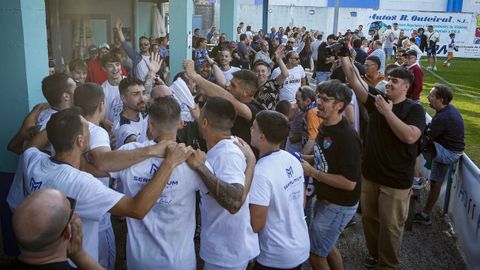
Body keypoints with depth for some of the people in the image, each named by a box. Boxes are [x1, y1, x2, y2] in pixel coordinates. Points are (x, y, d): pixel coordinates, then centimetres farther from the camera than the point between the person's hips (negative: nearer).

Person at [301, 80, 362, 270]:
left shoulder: (347, 137, -27)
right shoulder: (324, 127, 0)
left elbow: (349, 182, -29)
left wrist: (312, 172, -25)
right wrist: (304, 159, -1)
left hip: (339, 206, -9)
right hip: (325, 199, 9)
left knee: (314, 253, 4)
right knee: (326, 246, 25)